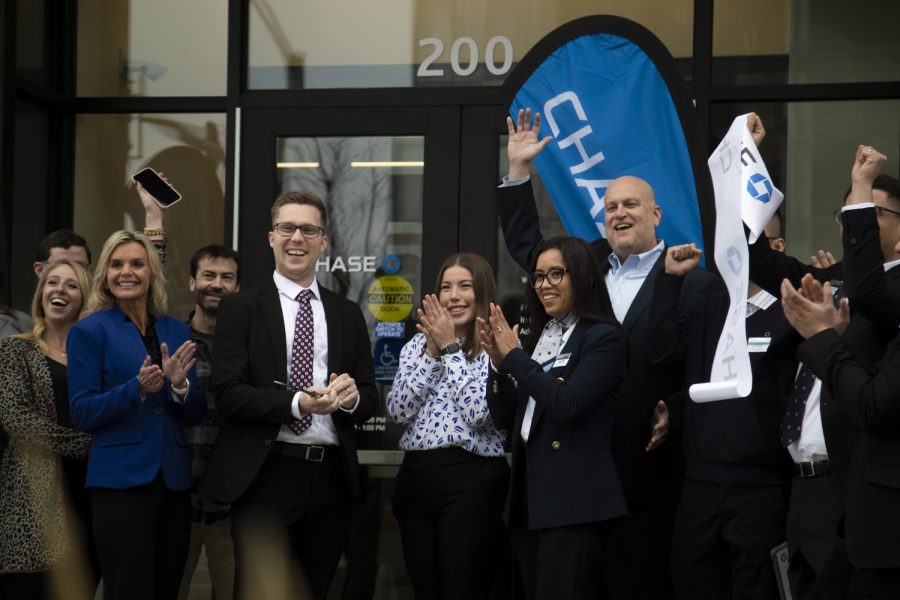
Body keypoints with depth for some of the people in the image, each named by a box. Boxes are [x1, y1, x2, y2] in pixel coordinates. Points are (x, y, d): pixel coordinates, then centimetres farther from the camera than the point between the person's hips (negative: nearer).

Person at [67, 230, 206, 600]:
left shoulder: (176, 331, 10)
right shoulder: (89, 331, -3)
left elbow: (195, 414, 9)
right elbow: (82, 413, -9)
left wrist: (180, 385, -12)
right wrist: (137, 389, -22)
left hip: (174, 480, 5)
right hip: (121, 481, -5)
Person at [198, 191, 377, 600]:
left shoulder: (348, 315, 13)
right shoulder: (240, 308, 1)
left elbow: (370, 398, 12)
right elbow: (227, 393, -9)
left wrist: (352, 396, -12)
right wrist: (297, 403, -21)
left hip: (330, 478, 4)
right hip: (266, 476, -4)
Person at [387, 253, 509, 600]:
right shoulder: (417, 345, 12)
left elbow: (480, 413, -16)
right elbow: (398, 411, 0)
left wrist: (451, 348, -10)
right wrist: (433, 351, -5)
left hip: (472, 482, -5)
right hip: (416, 478, 5)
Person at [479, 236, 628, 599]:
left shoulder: (604, 338, -6)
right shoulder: (537, 337, 15)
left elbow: (567, 403, -20)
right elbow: (503, 418, 15)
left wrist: (514, 356, -12)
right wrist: (499, 361, -1)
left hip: (573, 499, -8)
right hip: (528, 495, 8)